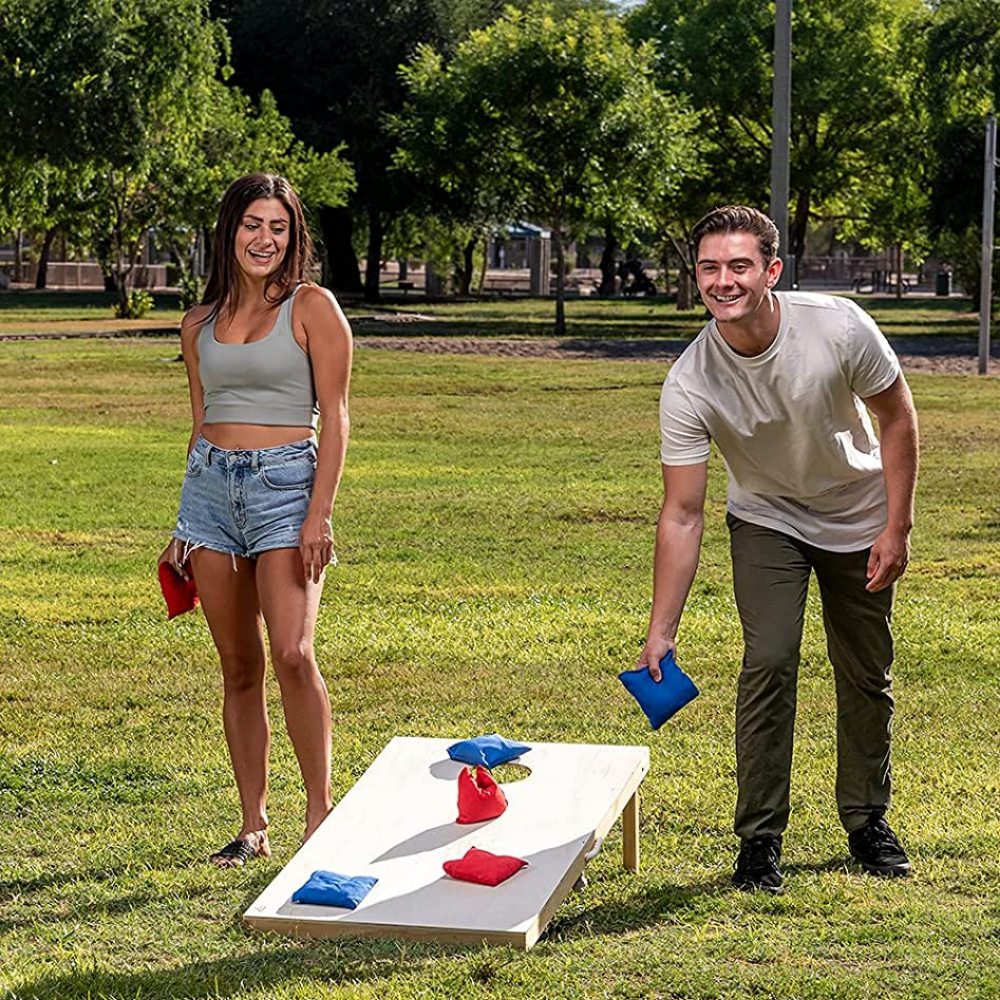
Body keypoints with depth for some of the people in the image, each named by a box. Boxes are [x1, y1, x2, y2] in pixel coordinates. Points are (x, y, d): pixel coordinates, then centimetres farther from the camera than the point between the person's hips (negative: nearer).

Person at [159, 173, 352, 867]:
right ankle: (254, 826, 11)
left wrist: (320, 512, -14)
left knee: (292, 654, -18)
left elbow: (335, 417, -6)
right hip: (210, 482, 5)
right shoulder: (201, 324, 12)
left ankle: (320, 810, -6)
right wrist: (186, 526, 18)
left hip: (285, 481, -5)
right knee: (239, 666, 5)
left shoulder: (312, 308, -2)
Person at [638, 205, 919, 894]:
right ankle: (760, 839, -3)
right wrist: (661, 630, -26)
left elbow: (897, 417, -10)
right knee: (769, 664, -16)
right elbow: (683, 514, -23)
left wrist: (897, 529, -12)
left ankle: (868, 822, 28)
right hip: (767, 521, -1)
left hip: (859, 516, 1)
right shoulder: (689, 385, -27)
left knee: (868, 677, 8)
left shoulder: (840, 328, -28)